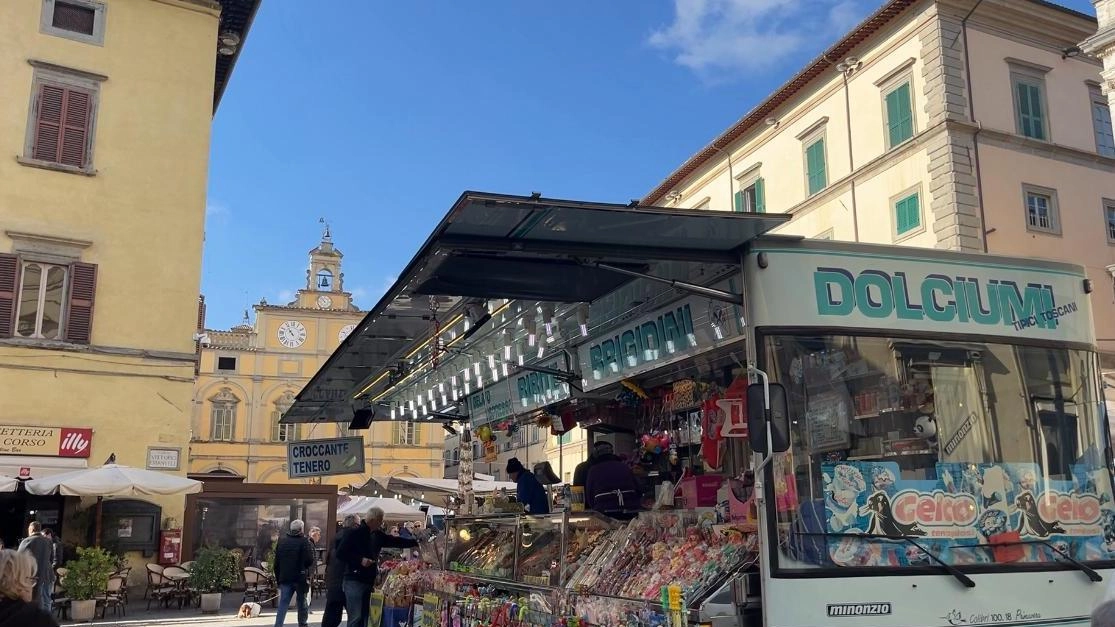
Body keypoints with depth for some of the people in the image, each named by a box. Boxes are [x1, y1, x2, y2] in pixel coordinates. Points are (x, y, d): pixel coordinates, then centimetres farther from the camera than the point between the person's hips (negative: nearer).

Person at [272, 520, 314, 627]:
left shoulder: (282, 542, 9)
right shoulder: (305, 541, -7)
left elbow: (276, 563, 12)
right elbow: (310, 561, -13)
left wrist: (278, 578, 18)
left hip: (285, 578, 4)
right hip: (300, 578, -4)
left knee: (283, 604, 4)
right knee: (302, 604, 10)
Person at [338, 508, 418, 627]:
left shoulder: (377, 535, 12)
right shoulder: (354, 534, -10)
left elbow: (396, 541, 17)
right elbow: (341, 553, -12)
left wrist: (416, 542, 14)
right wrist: (360, 560, -19)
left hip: (370, 580, 8)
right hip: (354, 581, -8)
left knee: (366, 617, 10)